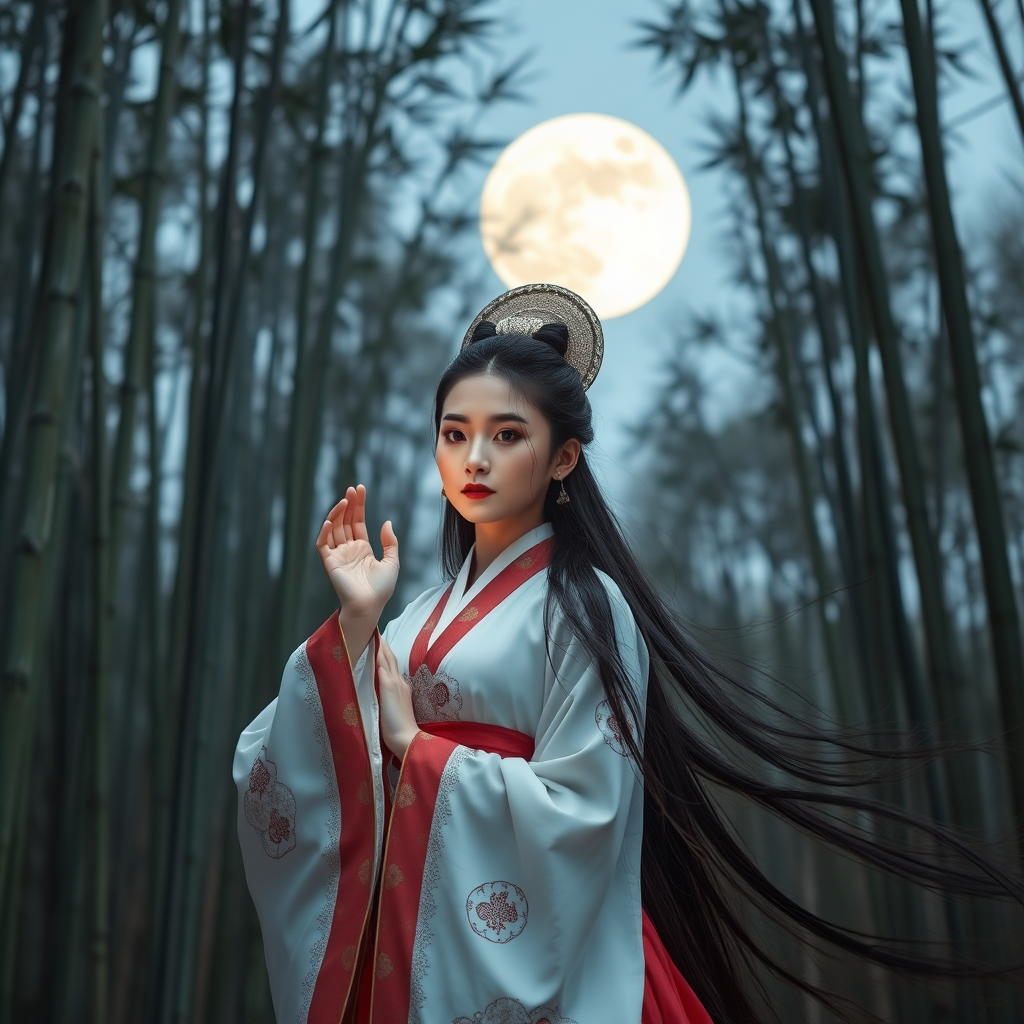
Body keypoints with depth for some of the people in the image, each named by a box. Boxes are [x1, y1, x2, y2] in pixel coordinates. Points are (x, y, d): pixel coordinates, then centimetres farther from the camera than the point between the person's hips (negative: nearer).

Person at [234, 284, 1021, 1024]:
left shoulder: (584, 605, -11)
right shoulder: (431, 610, 6)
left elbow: (574, 808, -18)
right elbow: (353, 771, -2)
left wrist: (415, 745, -13)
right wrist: (357, 620, -11)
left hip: (527, 956, -5)